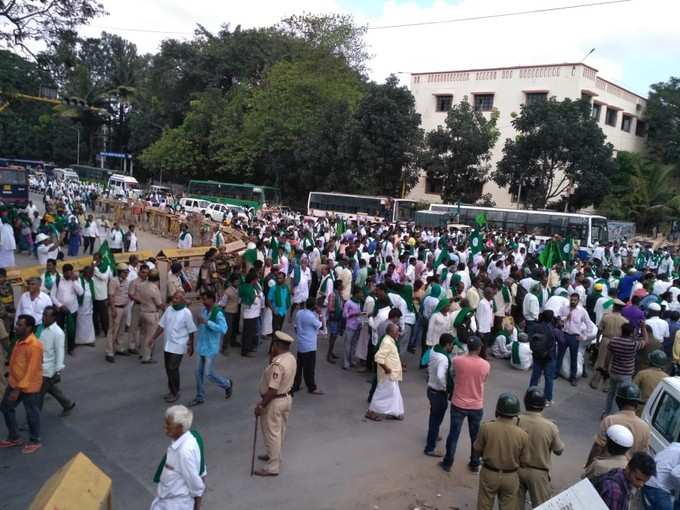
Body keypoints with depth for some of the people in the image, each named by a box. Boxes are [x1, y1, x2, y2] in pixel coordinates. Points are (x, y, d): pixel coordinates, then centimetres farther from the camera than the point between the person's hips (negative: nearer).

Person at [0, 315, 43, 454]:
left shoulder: (34, 345, -27)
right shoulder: (20, 340, 2)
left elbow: (31, 370, -26)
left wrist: (19, 389, -26)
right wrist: (14, 384, 19)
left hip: (29, 387, -9)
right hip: (14, 382, 9)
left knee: (31, 414, 9)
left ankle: (35, 441, 29)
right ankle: (14, 438, 37)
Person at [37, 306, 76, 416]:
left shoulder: (58, 333, -22)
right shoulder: (42, 328, 1)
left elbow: (60, 352, -21)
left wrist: (58, 371, -21)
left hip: (48, 369, -8)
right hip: (39, 366, 8)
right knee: (51, 388, 21)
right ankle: (68, 404, 38)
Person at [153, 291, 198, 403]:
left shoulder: (186, 313, -12)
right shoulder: (169, 309, 4)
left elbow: (191, 331, -8)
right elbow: (161, 325, 11)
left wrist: (191, 346, -5)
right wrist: (153, 338, 7)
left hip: (178, 346, -6)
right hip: (167, 345, 6)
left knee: (173, 369, -7)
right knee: (168, 369, 12)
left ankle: (175, 393, 7)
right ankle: (172, 390, 28)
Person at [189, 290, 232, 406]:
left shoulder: (218, 313, -20)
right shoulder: (203, 310, 4)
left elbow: (223, 329, -31)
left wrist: (207, 322, -31)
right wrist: (199, 322, 2)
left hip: (211, 348, -7)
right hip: (202, 346, 7)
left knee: (209, 373, -2)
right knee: (199, 372, 11)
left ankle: (227, 384, 24)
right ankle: (200, 397, 24)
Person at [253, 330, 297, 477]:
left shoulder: (277, 364, -30)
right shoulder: (291, 358, -1)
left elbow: (272, 390, -29)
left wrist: (261, 405, -19)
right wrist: (272, 357, 0)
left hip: (275, 402, -9)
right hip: (286, 397, 9)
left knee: (272, 434, 4)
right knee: (279, 431, 23)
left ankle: (272, 467, 14)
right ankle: (273, 455, 42)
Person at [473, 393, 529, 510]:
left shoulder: (486, 427, -19)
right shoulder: (522, 434, -17)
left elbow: (477, 450, -6)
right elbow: (525, 461, -5)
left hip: (489, 474, 0)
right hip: (510, 477, 1)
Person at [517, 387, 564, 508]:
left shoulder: (516, 421, -15)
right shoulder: (550, 427, -19)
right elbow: (559, 450, -4)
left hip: (517, 469, 2)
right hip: (538, 472, -2)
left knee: (516, 504, 18)